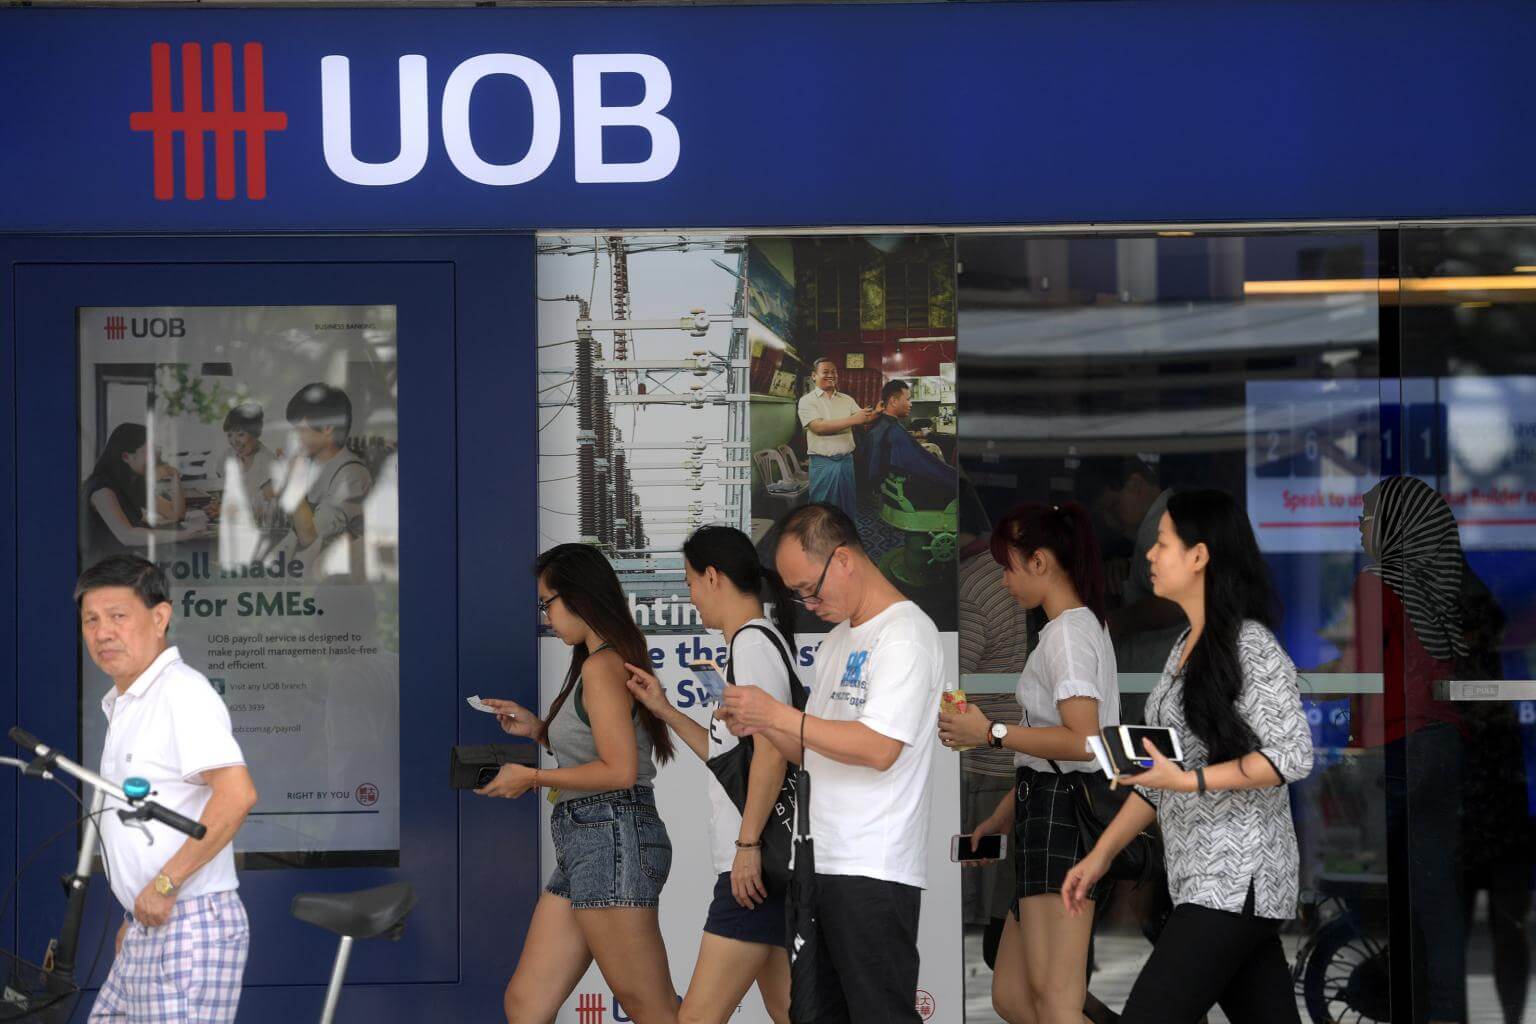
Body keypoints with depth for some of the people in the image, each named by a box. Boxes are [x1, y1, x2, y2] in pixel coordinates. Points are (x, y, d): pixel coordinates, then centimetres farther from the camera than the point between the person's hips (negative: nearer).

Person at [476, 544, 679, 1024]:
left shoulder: (600, 666, -11)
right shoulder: (613, 661, 19)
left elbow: (619, 770, -18)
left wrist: (533, 777, -10)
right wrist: (540, 729, 15)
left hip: (613, 839, -11)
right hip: (585, 843, 11)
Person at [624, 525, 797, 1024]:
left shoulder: (752, 640, -11)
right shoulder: (761, 640, 19)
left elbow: (771, 751, -20)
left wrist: (748, 843, -20)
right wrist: (665, 711, 19)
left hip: (758, 862, -10)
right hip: (766, 865, 10)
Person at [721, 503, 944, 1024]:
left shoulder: (905, 633, -9)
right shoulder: (837, 639, 21)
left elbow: (878, 748, -20)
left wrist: (778, 715, -17)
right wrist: (759, 726, 3)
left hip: (874, 870, -9)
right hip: (821, 864, 9)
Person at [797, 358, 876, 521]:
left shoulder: (846, 400, 12)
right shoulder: (807, 401, -3)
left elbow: (863, 419, 4)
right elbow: (818, 427, -16)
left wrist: (876, 414, -20)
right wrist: (852, 420, -21)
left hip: (846, 460, 4)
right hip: (823, 463, -4)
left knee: (850, 507, 9)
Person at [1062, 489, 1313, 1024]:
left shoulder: (1251, 647, -12)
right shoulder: (1185, 648, 15)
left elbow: (1293, 757, -17)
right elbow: (1163, 774, 19)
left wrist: (1192, 781, -23)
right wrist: (1101, 855, 15)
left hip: (1238, 878, -8)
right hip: (1198, 874, 8)